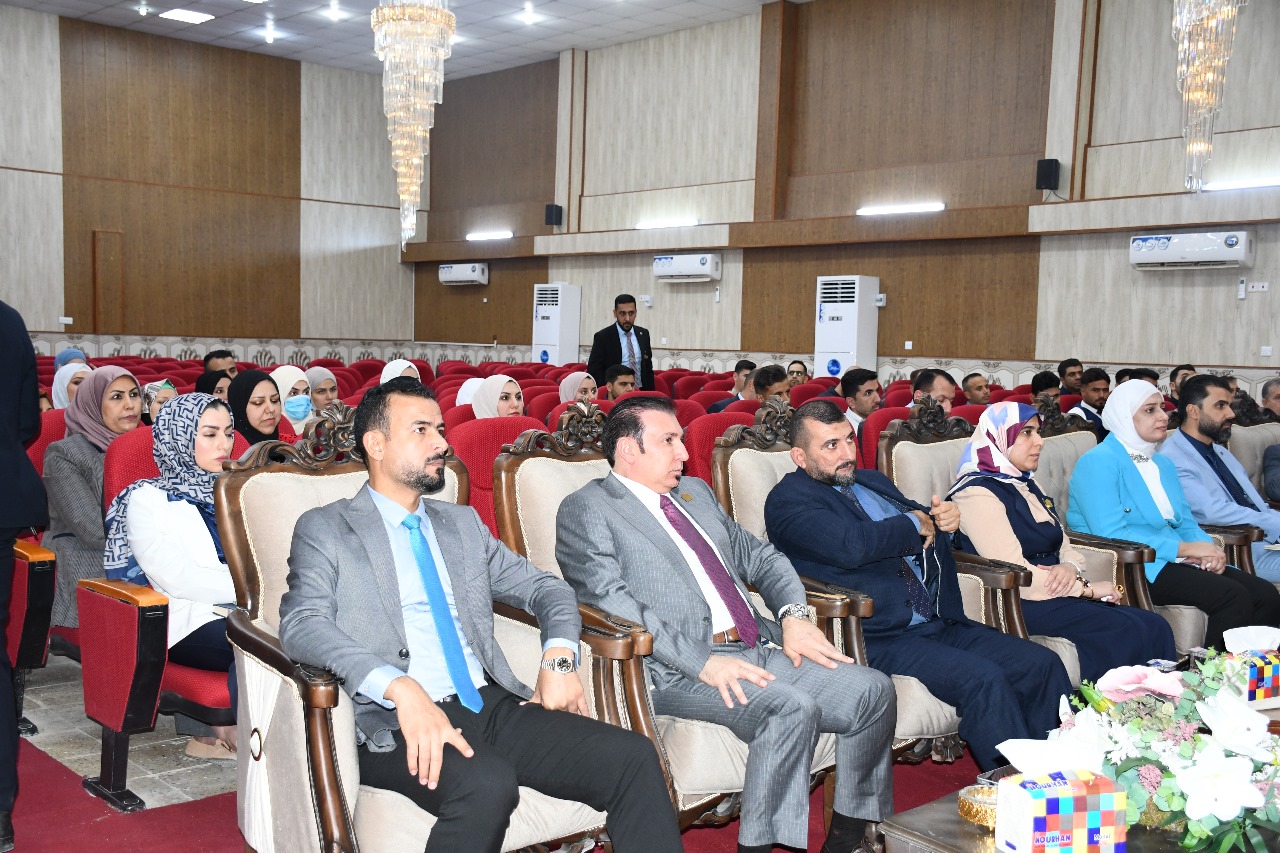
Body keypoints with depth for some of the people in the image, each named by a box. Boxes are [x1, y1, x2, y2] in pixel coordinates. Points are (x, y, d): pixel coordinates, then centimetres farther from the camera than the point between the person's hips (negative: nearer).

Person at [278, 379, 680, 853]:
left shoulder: (462, 523, 22)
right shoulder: (325, 529, 6)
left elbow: (545, 587, 22)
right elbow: (302, 625, -10)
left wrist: (558, 657, 0)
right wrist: (400, 687, -27)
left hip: (492, 704, 5)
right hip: (398, 723, -5)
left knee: (633, 759, -18)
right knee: (486, 782, -36)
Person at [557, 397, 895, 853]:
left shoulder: (694, 491, 24)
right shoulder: (585, 510, -1)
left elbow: (759, 556, 25)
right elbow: (610, 601, -14)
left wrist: (793, 614, 3)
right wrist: (701, 662, -22)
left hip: (759, 649, 8)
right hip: (679, 671, -8)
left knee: (872, 688, -8)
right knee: (792, 708, -30)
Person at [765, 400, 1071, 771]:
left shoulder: (872, 481, 21)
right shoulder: (788, 500, -6)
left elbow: (928, 521, 32)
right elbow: (852, 546, -23)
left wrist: (945, 519, 6)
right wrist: (915, 525, -6)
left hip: (941, 624, 9)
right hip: (880, 640, -8)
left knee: (1043, 664, -5)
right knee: (983, 679, -28)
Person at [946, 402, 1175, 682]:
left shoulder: (1027, 487, 20)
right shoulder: (978, 494, -9)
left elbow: (1067, 550, 19)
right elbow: (1014, 573, -16)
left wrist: (1070, 568, -6)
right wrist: (1087, 589, -9)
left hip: (1055, 594, 8)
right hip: (1021, 606, -8)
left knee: (1155, 627, -13)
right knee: (1133, 632, -22)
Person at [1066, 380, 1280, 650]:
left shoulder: (1163, 463, 21)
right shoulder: (1098, 462, -8)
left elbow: (1185, 521, 19)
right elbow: (1111, 533, -19)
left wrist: (1209, 549, -5)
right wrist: (1185, 548, -17)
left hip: (1172, 559, 8)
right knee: (1233, 595, -25)